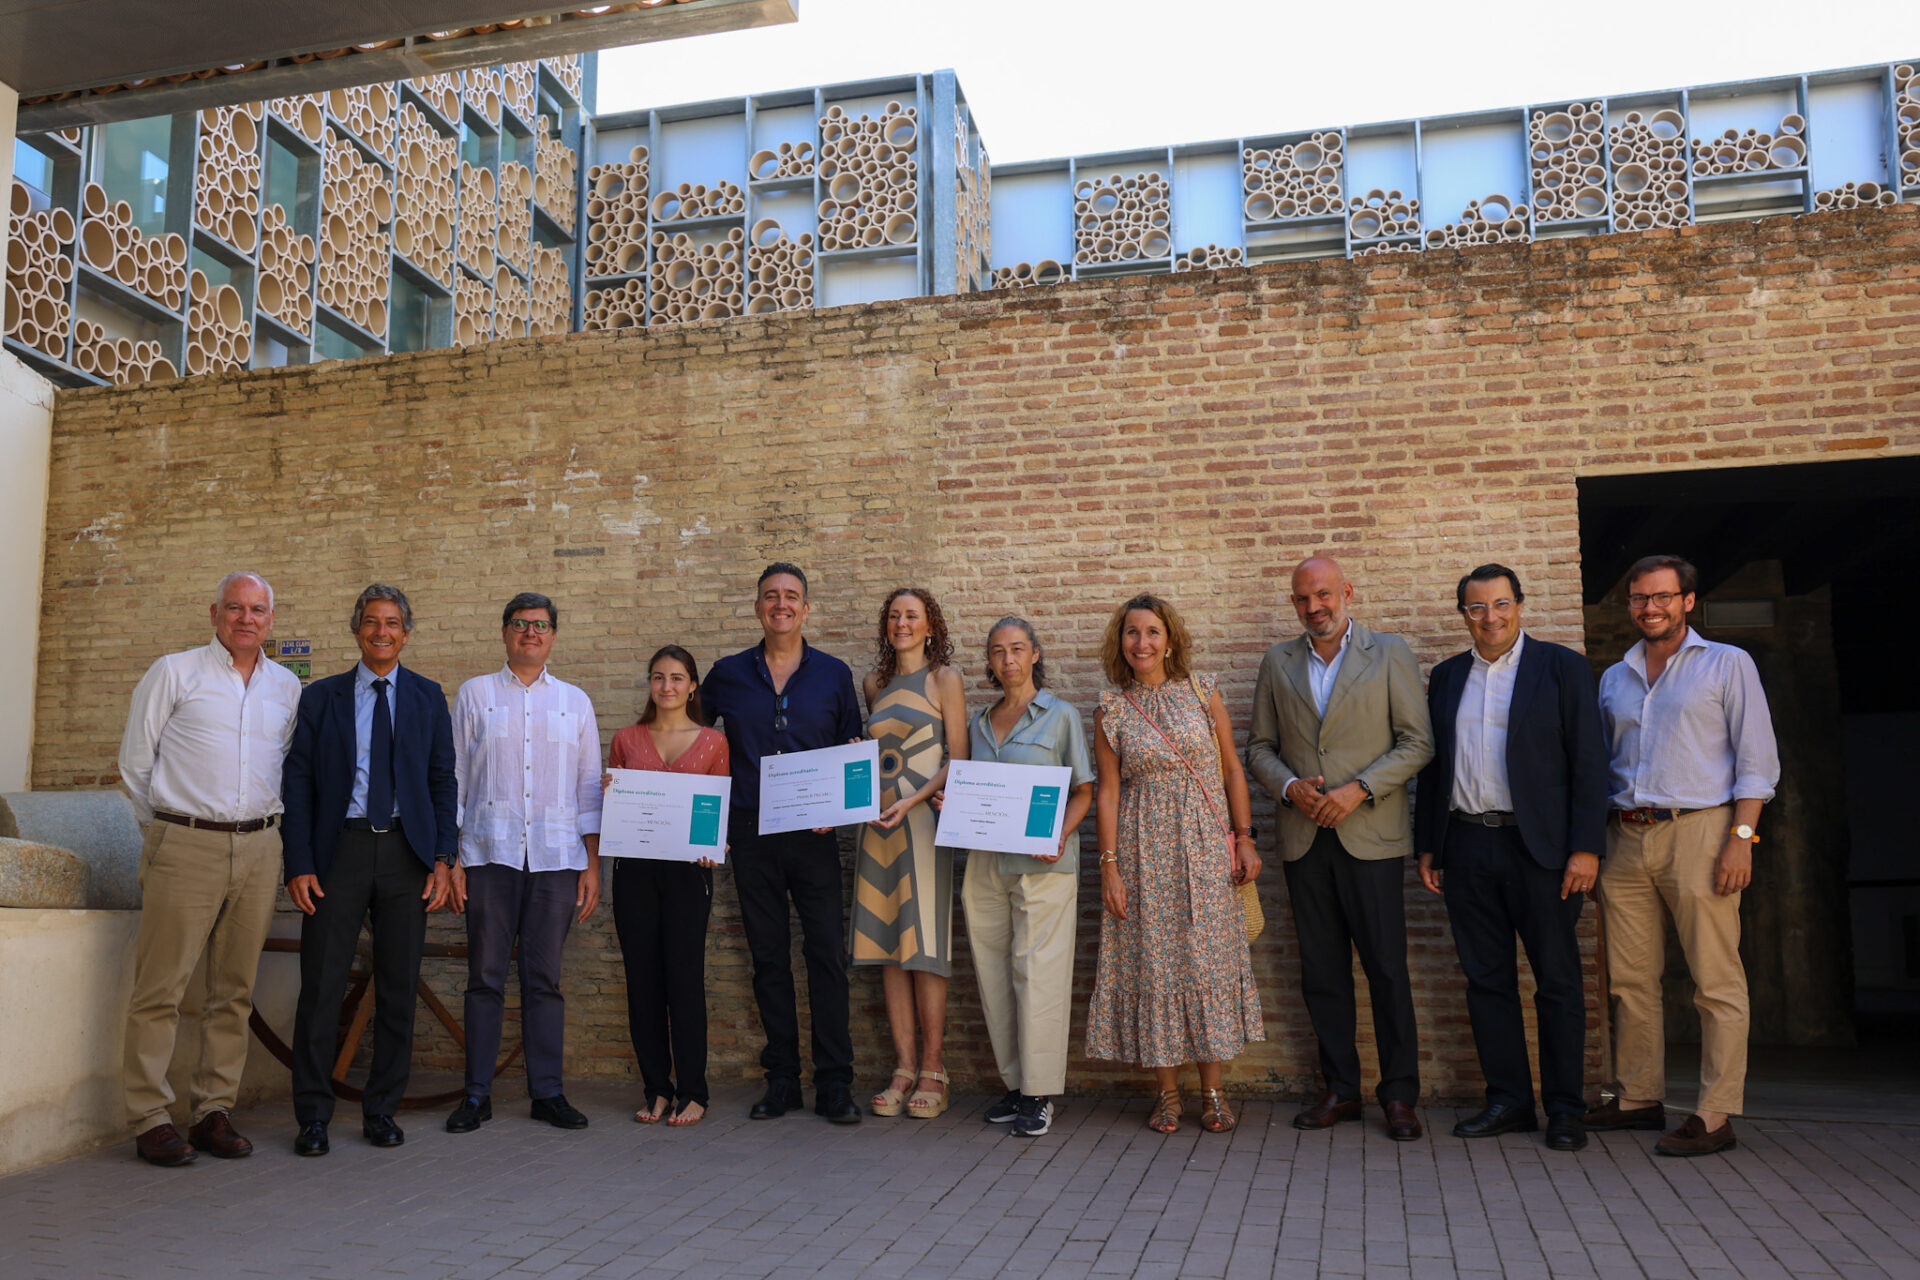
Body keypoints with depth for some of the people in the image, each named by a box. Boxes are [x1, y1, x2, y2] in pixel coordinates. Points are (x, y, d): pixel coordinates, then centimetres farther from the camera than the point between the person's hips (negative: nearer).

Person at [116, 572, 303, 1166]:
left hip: (258, 848, 4)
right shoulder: (174, 672, 2)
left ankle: (214, 1111, 14)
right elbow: (135, 760, 6)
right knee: (161, 986, -4)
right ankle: (151, 1118, 4)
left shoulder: (286, 687, 13)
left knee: (234, 989, 6)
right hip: (185, 847, -4)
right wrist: (169, 825, 9)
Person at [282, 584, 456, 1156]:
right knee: (322, 985, -1)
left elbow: (443, 781, 7)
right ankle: (314, 1115, 11)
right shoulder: (321, 697, 8)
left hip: (406, 851, 1)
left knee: (398, 988, 6)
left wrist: (443, 858, -2)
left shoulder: (427, 697, 10)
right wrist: (299, 863, -5)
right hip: (341, 850, -1)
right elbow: (297, 783, 4)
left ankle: (381, 1110, 18)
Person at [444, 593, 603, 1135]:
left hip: (556, 857, 1)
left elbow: (589, 787, 12)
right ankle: (476, 1095, 10)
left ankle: (547, 1092, 11)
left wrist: (593, 864, 6)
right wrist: (449, 856, 0)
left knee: (545, 978, 3)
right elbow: (454, 778, 8)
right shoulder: (474, 695, 11)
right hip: (489, 853, -1)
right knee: (485, 976, 1)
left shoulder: (575, 702, 14)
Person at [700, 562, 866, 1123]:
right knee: (768, 959, 7)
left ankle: (834, 1084, 3)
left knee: (828, 956, -4)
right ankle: (781, 1080, 17)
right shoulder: (727, 675, 8)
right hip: (750, 835, 1)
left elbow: (852, 752, 10)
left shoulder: (833, 674, 6)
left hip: (814, 835, -1)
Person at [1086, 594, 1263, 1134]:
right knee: (1153, 963, 2)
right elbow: (1107, 791, 1)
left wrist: (1244, 838, -1)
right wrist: (1109, 866, -4)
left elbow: (1232, 769, 6)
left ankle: (1213, 1091, 13)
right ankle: (1168, 1092, 14)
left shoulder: (1202, 693, 4)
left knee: (1209, 959, 2)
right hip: (1144, 851, 0)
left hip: (1206, 849, 1)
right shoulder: (1111, 710, 3)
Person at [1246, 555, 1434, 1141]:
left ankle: (1399, 1095, 10)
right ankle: (1340, 1089, 18)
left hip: (1371, 835, -3)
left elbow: (1416, 742, -2)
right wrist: (1290, 786, -7)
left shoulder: (1390, 654, 3)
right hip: (1304, 839, 3)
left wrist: (1359, 790, -13)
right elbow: (1260, 747, 13)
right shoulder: (1278, 663, 12)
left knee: (1387, 970, -1)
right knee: (1321, 971, 8)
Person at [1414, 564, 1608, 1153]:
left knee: (1558, 982, 3)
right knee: (1486, 978, 8)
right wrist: (1427, 846, 11)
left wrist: (1585, 848, -10)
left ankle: (1565, 1109, 14)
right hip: (1467, 848, 4)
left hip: (1540, 847, -4)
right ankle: (1508, 1100, 18)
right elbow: (1433, 765, 15)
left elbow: (1588, 763, -4)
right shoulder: (1447, 676, 13)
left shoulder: (1562, 667, 1)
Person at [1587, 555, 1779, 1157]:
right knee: (1630, 979, 7)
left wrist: (1741, 837, -11)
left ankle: (1715, 1115, 2)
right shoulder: (1613, 678, 18)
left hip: (1697, 831, -5)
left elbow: (1757, 759, -1)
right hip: (1626, 837, 5)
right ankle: (1638, 1098, 18)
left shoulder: (1727, 664, 5)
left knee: (1716, 982, -4)